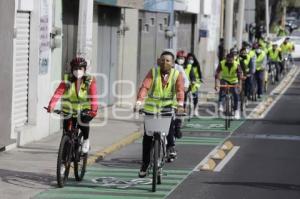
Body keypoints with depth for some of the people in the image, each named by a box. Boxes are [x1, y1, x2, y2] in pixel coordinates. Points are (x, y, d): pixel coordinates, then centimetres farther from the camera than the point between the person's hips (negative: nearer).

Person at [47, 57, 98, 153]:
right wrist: (51, 106, -37)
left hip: (84, 110, -2)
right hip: (69, 111, 2)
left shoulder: (90, 81, -11)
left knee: (83, 121, -31)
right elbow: (58, 93, -21)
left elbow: (93, 96, -24)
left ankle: (86, 139, -2)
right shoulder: (67, 80, -8)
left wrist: (94, 109, -42)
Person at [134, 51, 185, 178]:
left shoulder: (177, 74, -6)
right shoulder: (153, 72, -7)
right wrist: (139, 102, -35)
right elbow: (144, 87, -20)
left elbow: (180, 90, -21)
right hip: (151, 107, 0)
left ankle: (171, 146, -13)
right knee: (147, 137, 2)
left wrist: (180, 104, -39)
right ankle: (145, 164, 15)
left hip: (168, 106, 0)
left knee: (170, 120, -32)